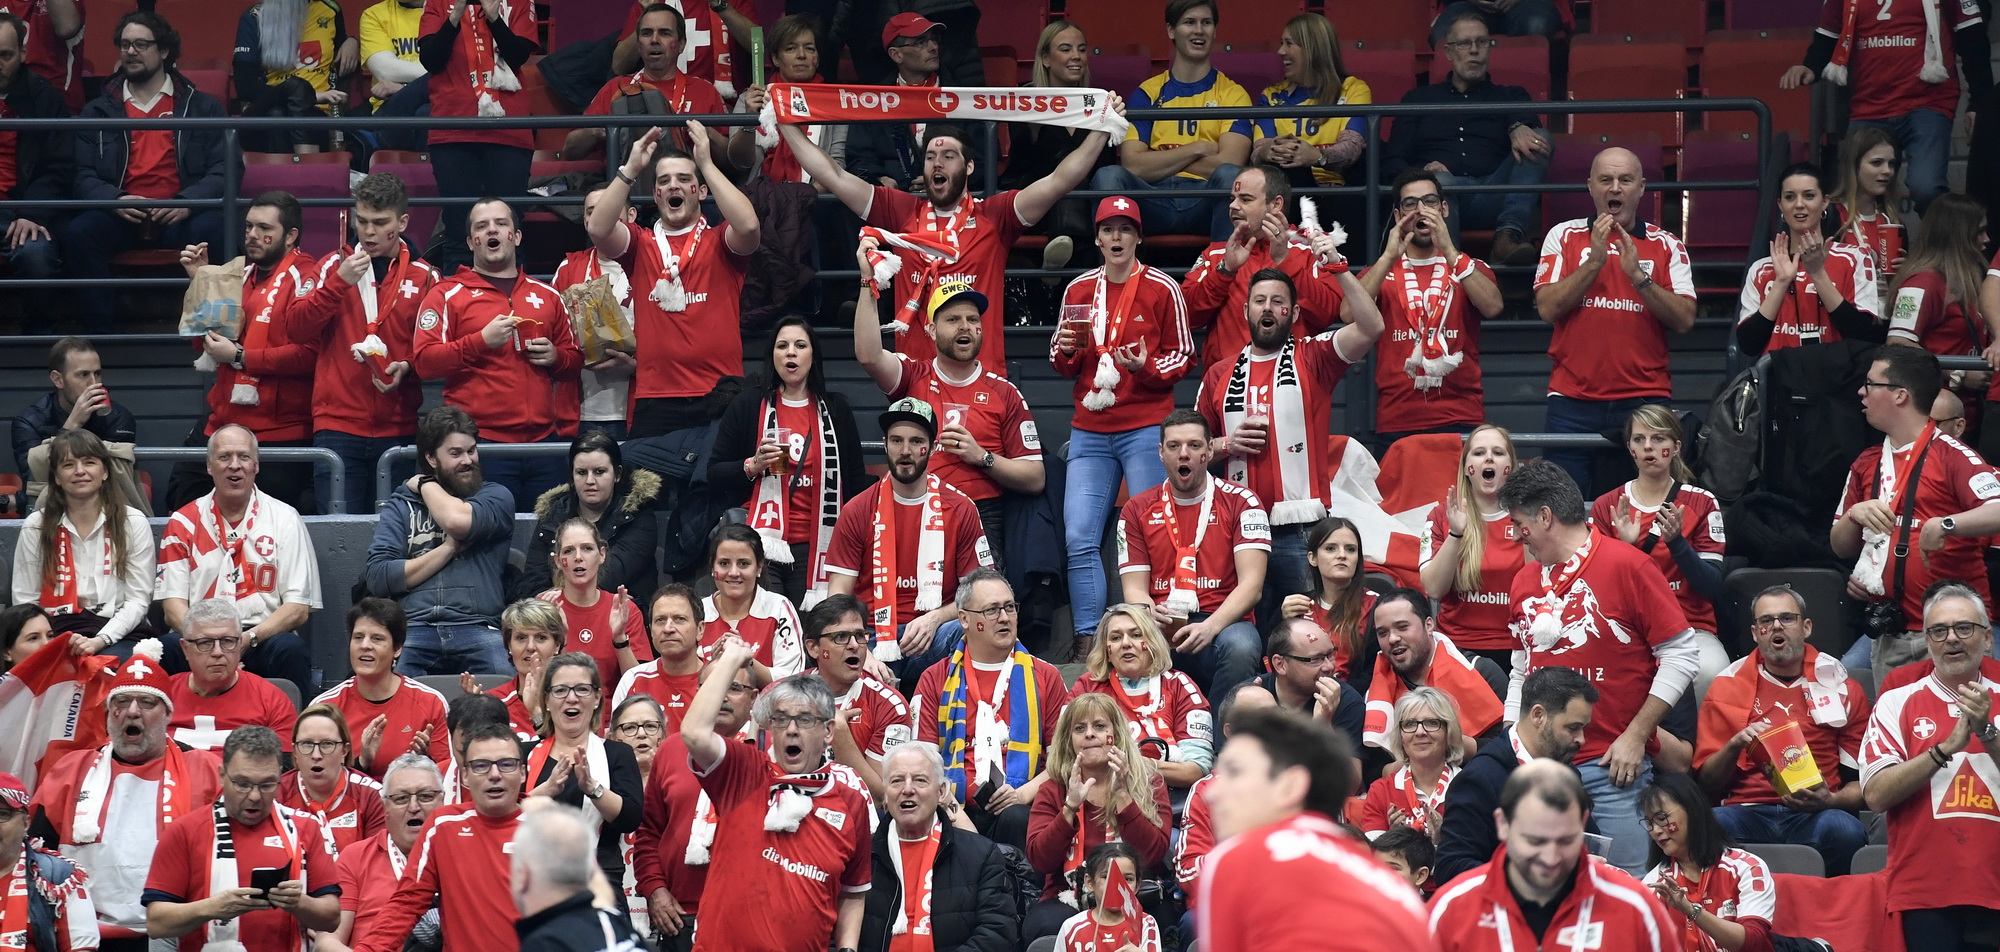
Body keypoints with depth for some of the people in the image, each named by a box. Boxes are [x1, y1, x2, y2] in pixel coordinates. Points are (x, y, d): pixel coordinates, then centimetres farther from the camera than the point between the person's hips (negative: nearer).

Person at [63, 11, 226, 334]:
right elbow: (82, 175, 10)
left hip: (180, 218, -1)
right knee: (79, 233, -32)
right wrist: (114, 200, -13)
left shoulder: (201, 107, 15)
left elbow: (224, 169, 5)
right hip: (118, 217, 1)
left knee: (212, 231, -35)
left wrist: (188, 202, -15)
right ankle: (99, 335, -26)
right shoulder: (98, 111, 19)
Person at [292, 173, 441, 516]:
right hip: (338, 423, -1)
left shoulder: (424, 277, 8)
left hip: (398, 428, 1)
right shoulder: (335, 265, 9)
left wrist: (407, 368, -11)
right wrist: (340, 282, -13)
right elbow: (299, 326, -2)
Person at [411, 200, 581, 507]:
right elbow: (425, 362, -4)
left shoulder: (547, 296, 19)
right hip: (480, 443, -4)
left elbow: (575, 360, 26)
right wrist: (482, 341, -13)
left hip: (542, 438, 4)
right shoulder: (447, 294, 6)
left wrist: (555, 356, 4)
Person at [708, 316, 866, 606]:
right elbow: (715, 474, 8)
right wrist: (752, 467, -11)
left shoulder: (835, 408, 12)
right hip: (760, 547, -2)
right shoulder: (749, 404, 6)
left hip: (814, 548, 2)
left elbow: (856, 481, 16)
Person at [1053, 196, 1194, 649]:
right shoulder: (1078, 290, 12)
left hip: (1146, 428, -4)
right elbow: (1062, 363, 20)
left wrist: (1146, 368, -14)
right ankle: (1088, 643, -2)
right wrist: (1066, 350, -3)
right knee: (1079, 539, -5)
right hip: (1090, 431, 4)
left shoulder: (1162, 289, 1)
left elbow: (1183, 356, 4)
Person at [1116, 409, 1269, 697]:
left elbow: (1251, 584, -6)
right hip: (1162, 630, 1)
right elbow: (1134, 588, 6)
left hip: (1222, 623, -1)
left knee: (1240, 646, -38)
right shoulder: (1137, 510, 12)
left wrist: (1210, 627, -24)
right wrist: (1148, 613, -20)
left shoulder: (1241, 503, 4)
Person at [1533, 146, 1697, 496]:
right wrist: (1595, 260, -11)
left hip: (1644, 398, 0)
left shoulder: (1666, 245, 8)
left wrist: (1638, 276, -14)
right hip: (1574, 401, 0)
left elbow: (1684, 320, -3)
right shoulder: (1564, 237, 8)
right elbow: (1548, 308, -4)